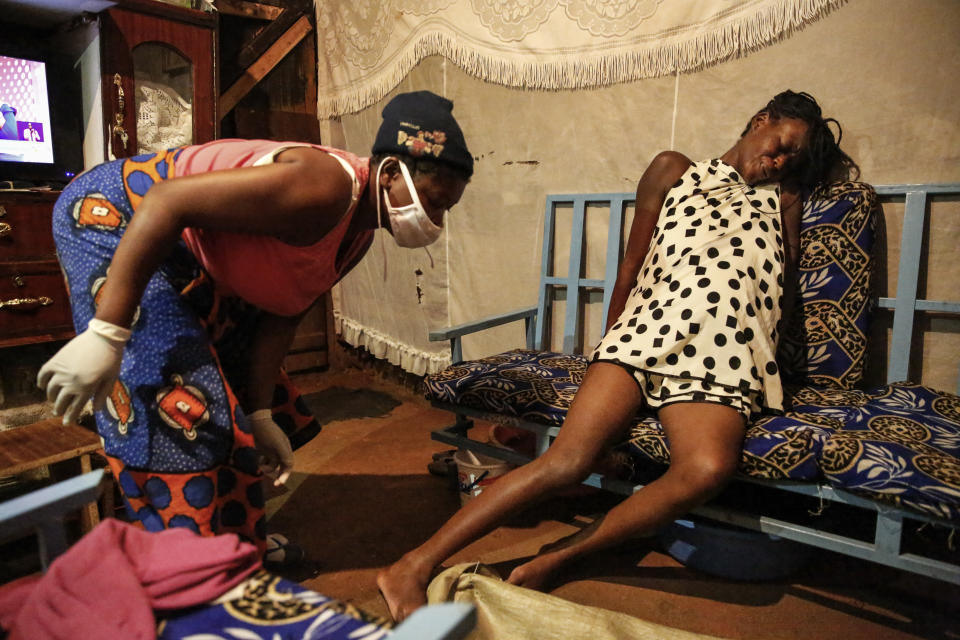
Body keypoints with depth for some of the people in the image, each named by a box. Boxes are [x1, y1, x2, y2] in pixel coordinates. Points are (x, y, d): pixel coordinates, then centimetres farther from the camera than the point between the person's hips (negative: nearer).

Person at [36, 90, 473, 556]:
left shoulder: (358, 235, -2)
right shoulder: (325, 188, -32)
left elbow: (280, 313, -1)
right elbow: (166, 200, -34)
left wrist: (260, 414, -3)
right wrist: (106, 336, -37)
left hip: (192, 266, 10)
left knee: (236, 400, 12)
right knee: (176, 412, -17)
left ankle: (238, 546, 29)